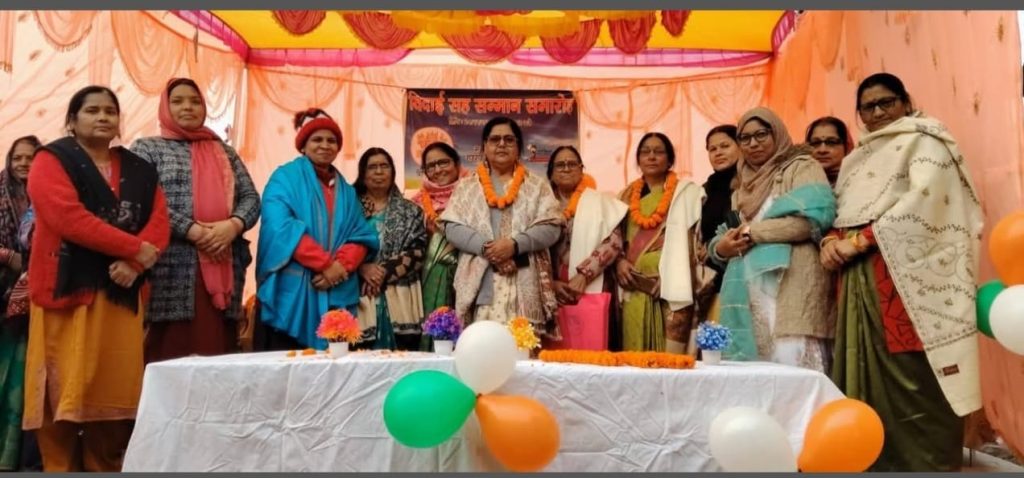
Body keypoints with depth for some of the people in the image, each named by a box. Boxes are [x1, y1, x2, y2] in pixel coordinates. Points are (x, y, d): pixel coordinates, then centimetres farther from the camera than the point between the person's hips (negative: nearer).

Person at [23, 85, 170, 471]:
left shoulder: (139, 170, 16)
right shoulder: (52, 160, 3)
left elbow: (160, 222, 4)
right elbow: (67, 217, -14)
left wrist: (135, 263, -15)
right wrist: (136, 248, -16)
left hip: (123, 293, 4)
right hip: (68, 291, -4)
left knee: (114, 392, 4)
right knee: (66, 393, -3)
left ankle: (106, 469, 13)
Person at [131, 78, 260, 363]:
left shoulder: (224, 152, 22)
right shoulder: (147, 148, 10)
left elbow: (251, 197, 12)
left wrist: (233, 225, -9)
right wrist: (194, 231, -13)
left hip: (224, 269, 4)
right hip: (173, 270, -3)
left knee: (219, 357, 2)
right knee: (170, 360, -7)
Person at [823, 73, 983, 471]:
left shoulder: (923, 140, 5)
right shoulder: (859, 158, 25)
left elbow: (923, 199, -11)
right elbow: (842, 213, 21)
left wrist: (861, 240, -13)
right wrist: (832, 241, -2)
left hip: (904, 273, -7)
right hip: (860, 278, 7)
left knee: (911, 378, -10)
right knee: (869, 375, 4)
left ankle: (925, 463, -4)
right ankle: (880, 462, 9)